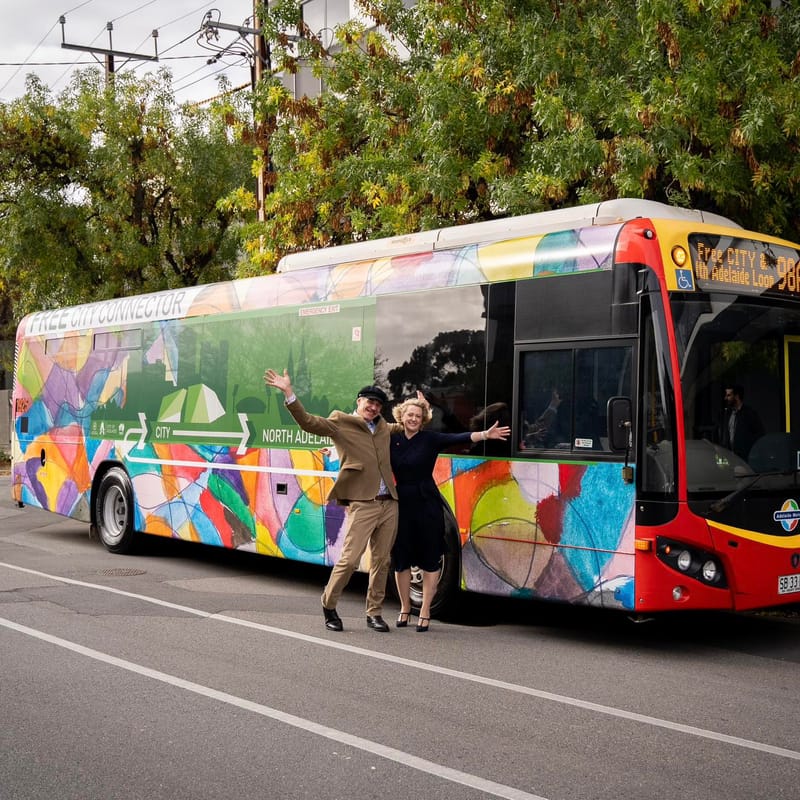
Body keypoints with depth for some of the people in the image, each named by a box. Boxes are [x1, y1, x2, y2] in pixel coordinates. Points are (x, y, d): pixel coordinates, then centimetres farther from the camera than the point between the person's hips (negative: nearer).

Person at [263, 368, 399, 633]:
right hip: (362, 505, -6)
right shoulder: (340, 423, 0)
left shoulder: (383, 427, 18)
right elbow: (308, 422, -14)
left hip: (389, 504, 6)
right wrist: (288, 393, -24)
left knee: (382, 561, 9)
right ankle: (329, 606, 13)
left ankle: (374, 613, 20)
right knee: (349, 559, -7)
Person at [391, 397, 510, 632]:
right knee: (401, 559, 7)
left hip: (427, 505, -2)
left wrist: (485, 435, -29)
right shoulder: (392, 440, 5)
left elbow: (458, 438, -14)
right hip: (401, 504, 2)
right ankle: (405, 609, 24)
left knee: (429, 560, 2)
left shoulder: (430, 439, -1)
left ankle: (425, 613, 12)